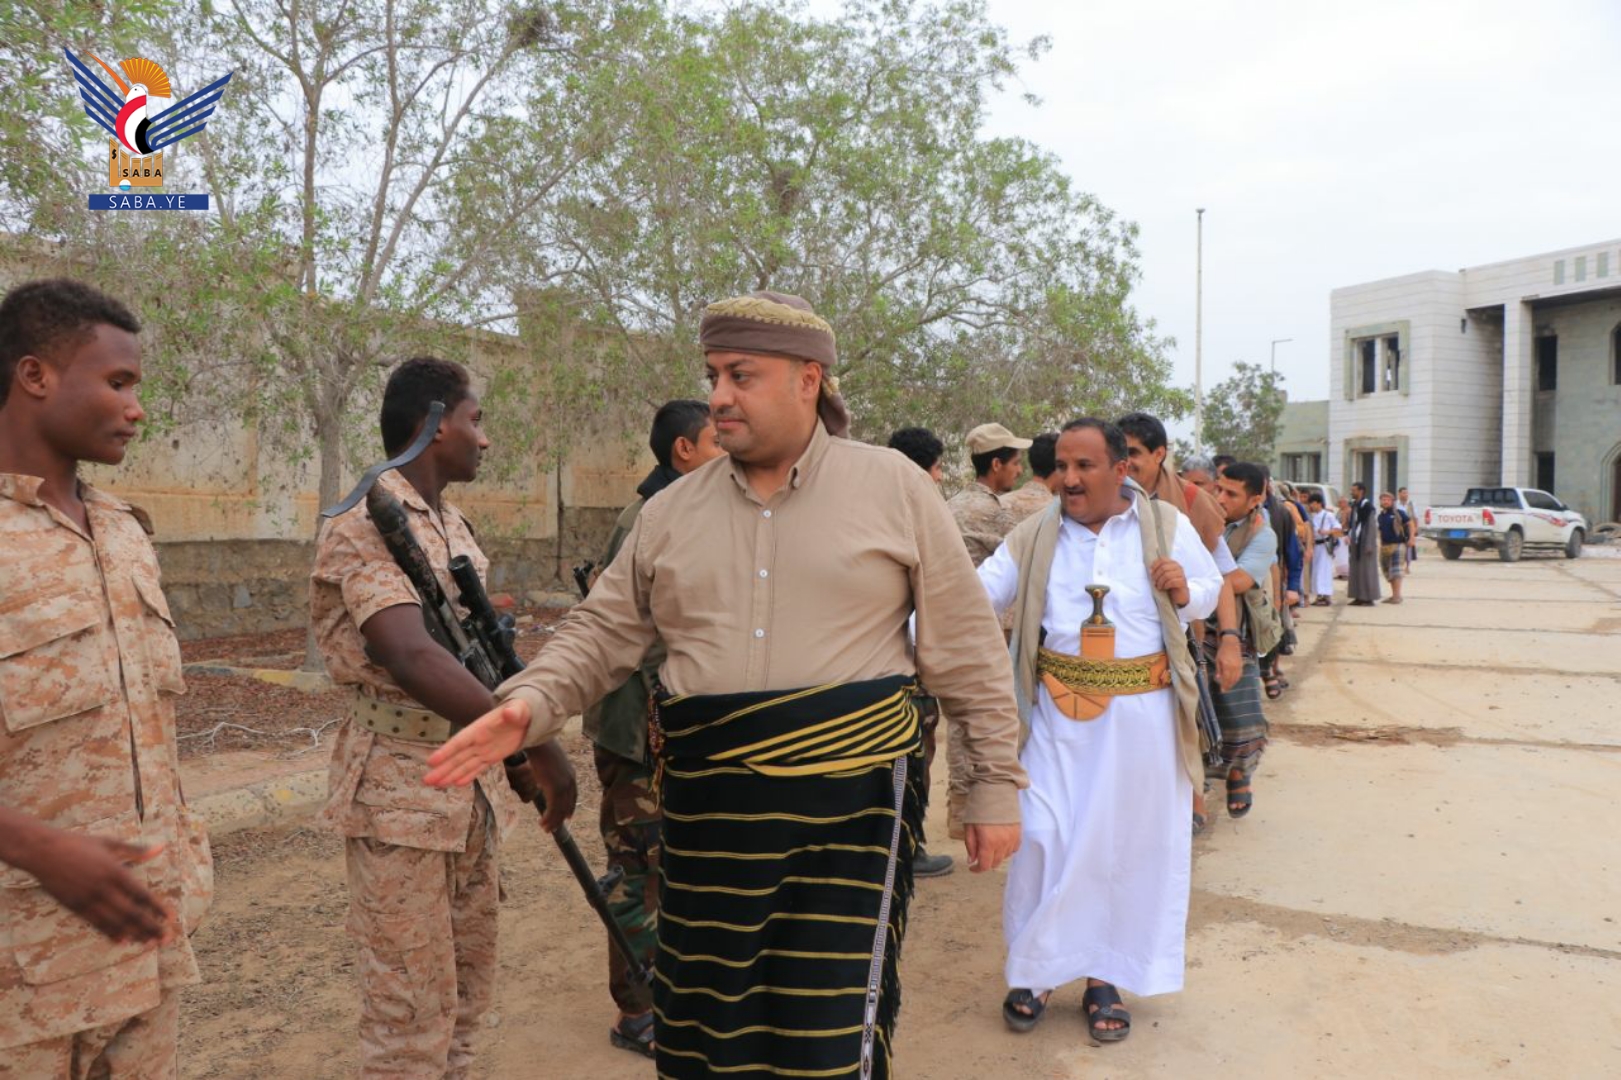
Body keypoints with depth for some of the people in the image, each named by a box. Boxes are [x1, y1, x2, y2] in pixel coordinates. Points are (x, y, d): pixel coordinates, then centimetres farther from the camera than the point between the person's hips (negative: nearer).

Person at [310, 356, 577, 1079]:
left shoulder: (454, 527, 12)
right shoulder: (366, 526, -16)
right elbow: (412, 660, -30)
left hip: (471, 782, 8)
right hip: (400, 792, -8)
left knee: (467, 989, 18)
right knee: (411, 1012, 2)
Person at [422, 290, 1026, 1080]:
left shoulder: (894, 488, -2)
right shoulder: (672, 513, 6)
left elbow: (965, 648, 0)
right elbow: (602, 632, 9)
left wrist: (996, 783, 1)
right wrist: (530, 705, -10)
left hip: (851, 799, -3)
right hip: (710, 806, 4)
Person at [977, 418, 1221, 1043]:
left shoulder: (1166, 525, 0)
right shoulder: (1035, 536, -1)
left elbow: (1212, 589, 11)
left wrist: (1185, 592, -13)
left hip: (1142, 713, 0)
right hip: (1059, 712, 0)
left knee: (1128, 842, 9)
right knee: (1044, 838, -1)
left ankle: (1104, 974, 27)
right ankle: (1033, 970, 20)